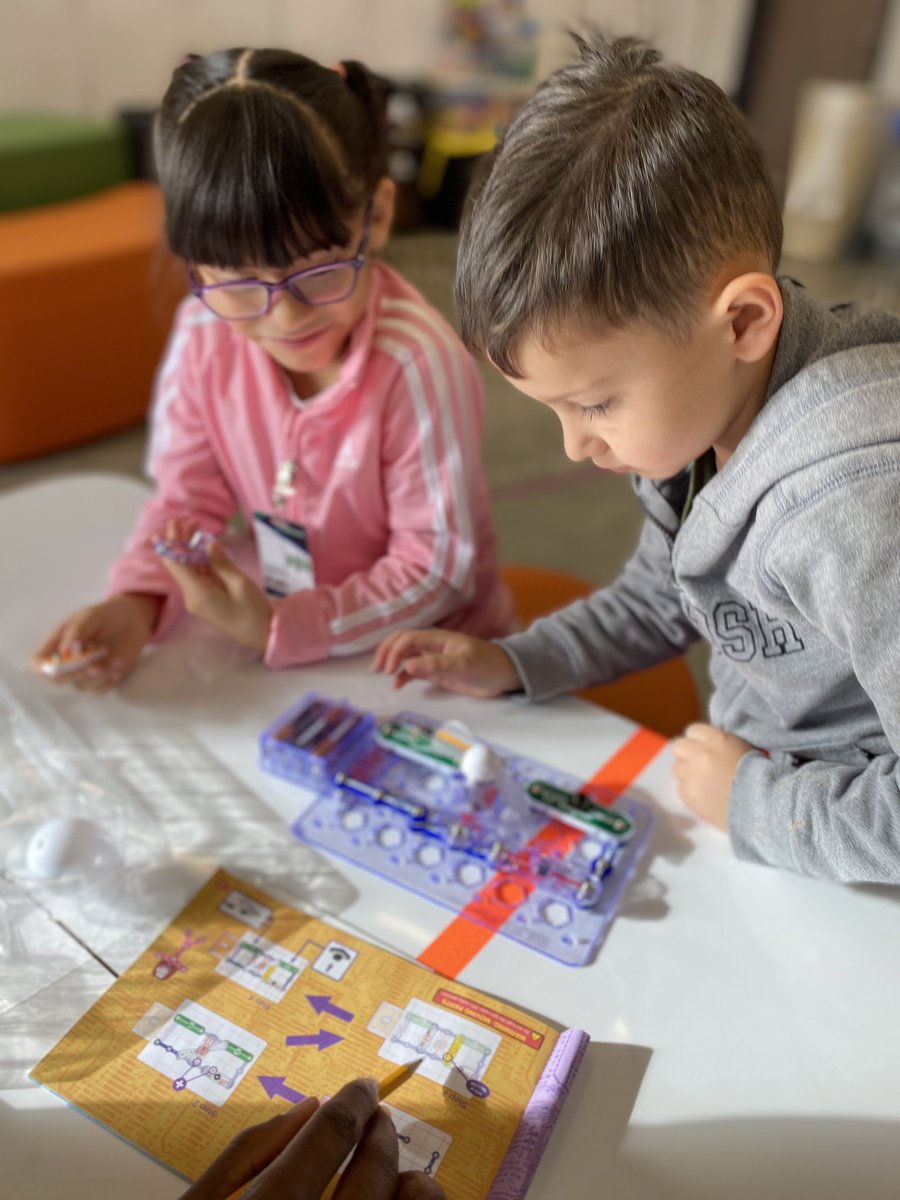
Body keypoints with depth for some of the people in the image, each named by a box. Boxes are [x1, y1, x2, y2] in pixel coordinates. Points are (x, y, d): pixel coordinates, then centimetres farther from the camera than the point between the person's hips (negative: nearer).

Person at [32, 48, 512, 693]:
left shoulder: (419, 365, -23)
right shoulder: (205, 333, -9)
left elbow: (439, 564, -17)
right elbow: (189, 494, 2)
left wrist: (279, 630, -23)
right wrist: (136, 603, -15)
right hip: (287, 633, 4)